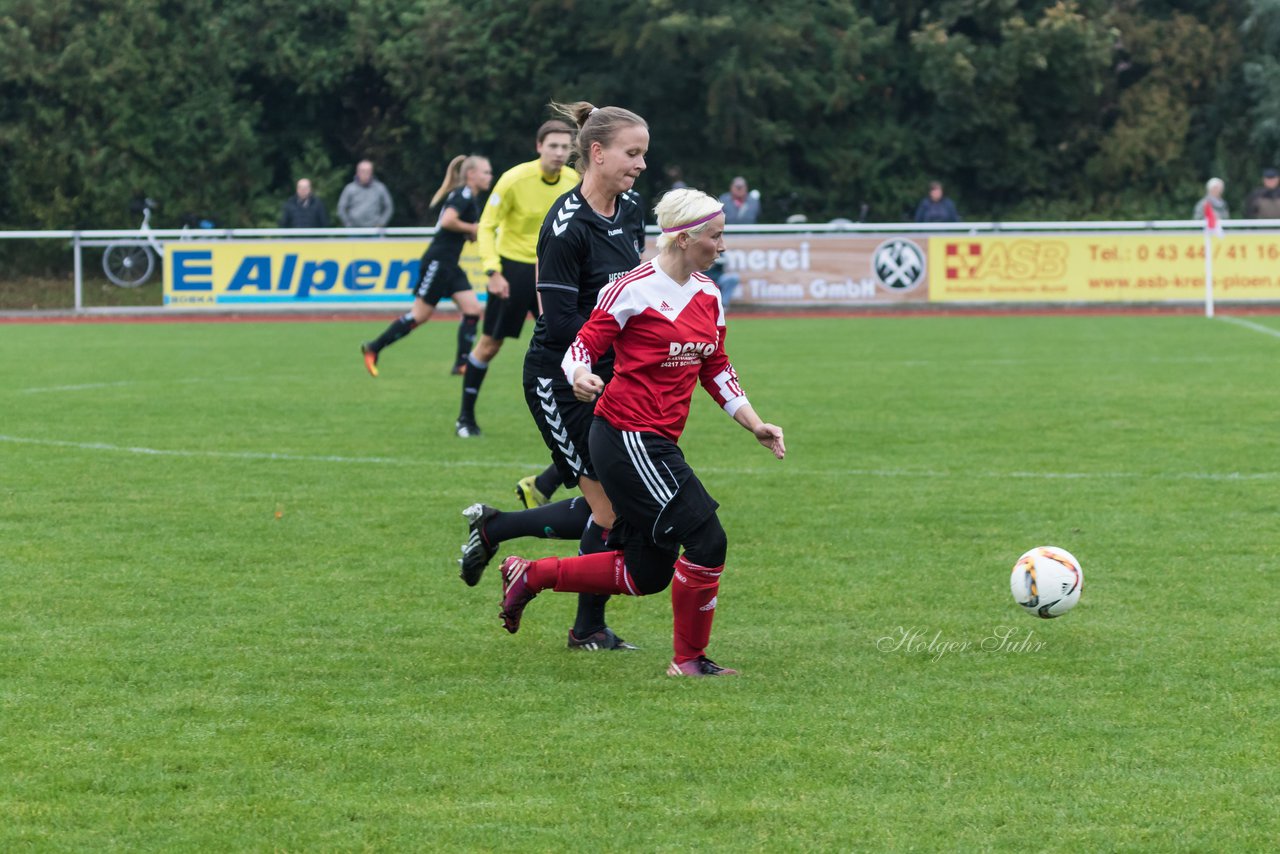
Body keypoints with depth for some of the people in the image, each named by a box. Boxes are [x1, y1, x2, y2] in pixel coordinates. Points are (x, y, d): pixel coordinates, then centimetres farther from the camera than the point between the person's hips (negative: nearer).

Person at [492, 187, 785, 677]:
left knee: (647, 575, 10)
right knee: (707, 540, -11)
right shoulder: (635, 289, -13)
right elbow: (585, 346, -11)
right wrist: (581, 377, -33)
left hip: (658, 443, 9)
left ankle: (530, 576, 23)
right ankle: (689, 659, 5)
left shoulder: (708, 295, 11)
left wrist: (755, 424, 12)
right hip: (627, 438, -9)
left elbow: (716, 370, 20)